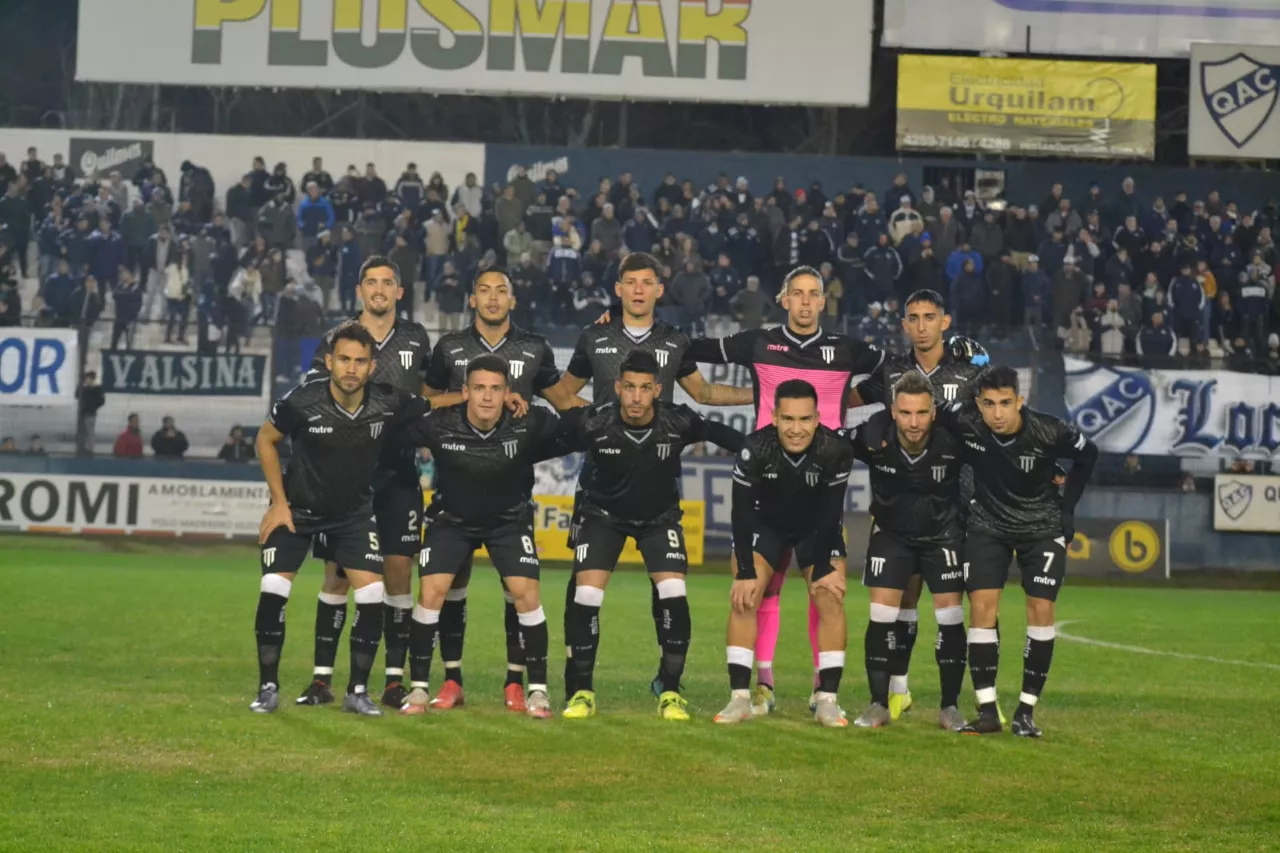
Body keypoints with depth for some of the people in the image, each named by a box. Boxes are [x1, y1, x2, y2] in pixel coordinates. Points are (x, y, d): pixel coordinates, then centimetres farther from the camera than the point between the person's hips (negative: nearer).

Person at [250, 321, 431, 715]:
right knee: (273, 590, -12)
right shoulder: (302, 401, -25)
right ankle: (268, 688, 4)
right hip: (298, 508, -1)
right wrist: (279, 501, -7)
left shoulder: (389, 403, -21)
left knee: (372, 596, -11)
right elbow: (266, 439, -6)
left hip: (355, 512, 2)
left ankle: (357, 692, 4)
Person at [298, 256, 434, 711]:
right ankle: (322, 678, 4)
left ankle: (395, 680, 3)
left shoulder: (416, 339, 10)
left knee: (399, 570, -3)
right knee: (337, 573, -1)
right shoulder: (336, 340, 3)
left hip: (398, 472, 1)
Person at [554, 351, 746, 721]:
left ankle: (670, 692, 0)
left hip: (660, 517, 0)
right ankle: (583, 692, 2)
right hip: (604, 515, 0)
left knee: (674, 594, -17)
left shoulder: (678, 423, -25)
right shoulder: (592, 423, -27)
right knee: (586, 595, -14)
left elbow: (720, 434, -7)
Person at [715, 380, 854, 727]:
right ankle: (740, 698, -9)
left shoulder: (835, 450, -30)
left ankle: (826, 700, -6)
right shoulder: (755, 449, -30)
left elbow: (831, 513, -19)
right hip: (766, 525, 0)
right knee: (743, 598, -14)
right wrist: (745, 573, -21)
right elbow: (742, 511, -22)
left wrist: (826, 567, -17)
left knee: (831, 600, -13)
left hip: (818, 529, 0)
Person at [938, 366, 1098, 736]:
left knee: (1041, 609, -10)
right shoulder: (966, 426, -23)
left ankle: (1026, 711, -2)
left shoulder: (1048, 432, -25)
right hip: (988, 523, 1)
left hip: (1042, 525, -1)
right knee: (981, 606, -11)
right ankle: (987, 711, -8)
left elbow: (1088, 455, -5)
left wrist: (1067, 508, -3)